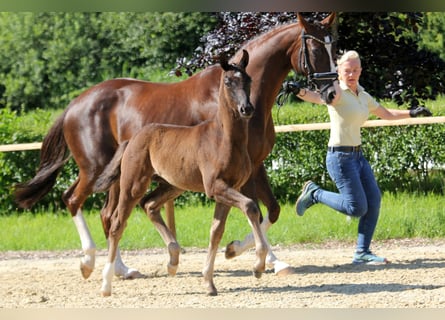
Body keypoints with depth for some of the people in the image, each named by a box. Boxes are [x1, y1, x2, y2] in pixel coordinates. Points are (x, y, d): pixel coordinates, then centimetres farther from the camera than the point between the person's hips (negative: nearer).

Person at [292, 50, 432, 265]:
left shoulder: (363, 97, 12)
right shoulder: (336, 92, -12)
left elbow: (386, 114, 29)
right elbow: (319, 97, -36)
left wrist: (412, 113, 21)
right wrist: (301, 92, -57)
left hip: (358, 156, 8)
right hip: (340, 157, -8)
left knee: (374, 201, 0)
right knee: (357, 208, -10)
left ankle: (362, 253, 7)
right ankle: (314, 193, 10)